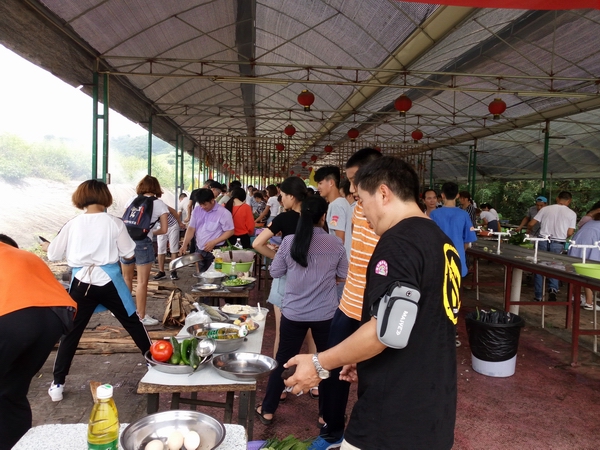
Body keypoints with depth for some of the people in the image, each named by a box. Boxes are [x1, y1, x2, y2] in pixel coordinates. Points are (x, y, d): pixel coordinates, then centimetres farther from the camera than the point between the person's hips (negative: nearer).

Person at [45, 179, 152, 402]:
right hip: (109, 281, -1)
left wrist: (49, 246, 28)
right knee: (132, 322, 15)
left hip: (82, 282, 1)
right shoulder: (114, 223, -6)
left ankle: (58, 384, 18)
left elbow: (53, 255, 6)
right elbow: (129, 254, -1)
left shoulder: (72, 224, -1)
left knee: (71, 332, 13)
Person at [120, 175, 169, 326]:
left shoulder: (132, 199, 13)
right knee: (142, 282, 2)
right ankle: (141, 317, 8)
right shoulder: (160, 204, 4)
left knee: (126, 278, 20)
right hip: (143, 242, -4)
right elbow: (164, 229, 2)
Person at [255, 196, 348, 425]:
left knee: (283, 360, 15)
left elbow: (275, 272, 2)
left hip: (293, 312, 1)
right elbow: (344, 276, 2)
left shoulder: (289, 241, -8)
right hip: (325, 313, -1)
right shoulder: (335, 243, -9)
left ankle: (268, 410, 28)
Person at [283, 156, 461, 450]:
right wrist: (366, 358, 20)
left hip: (396, 416, -9)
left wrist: (319, 364, -16)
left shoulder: (399, 241, -19)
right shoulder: (442, 242, 11)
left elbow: (388, 329, -27)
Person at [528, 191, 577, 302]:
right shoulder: (572, 213, 1)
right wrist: (562, 237, 18)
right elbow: (570, 233, -4)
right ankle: (553, 288, -9)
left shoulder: (545, 209, 1)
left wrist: (529, 230, 23)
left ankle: (538, 296, 15)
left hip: (543, 241, 0)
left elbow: (531, 224, 1)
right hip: (558, 244, 0)